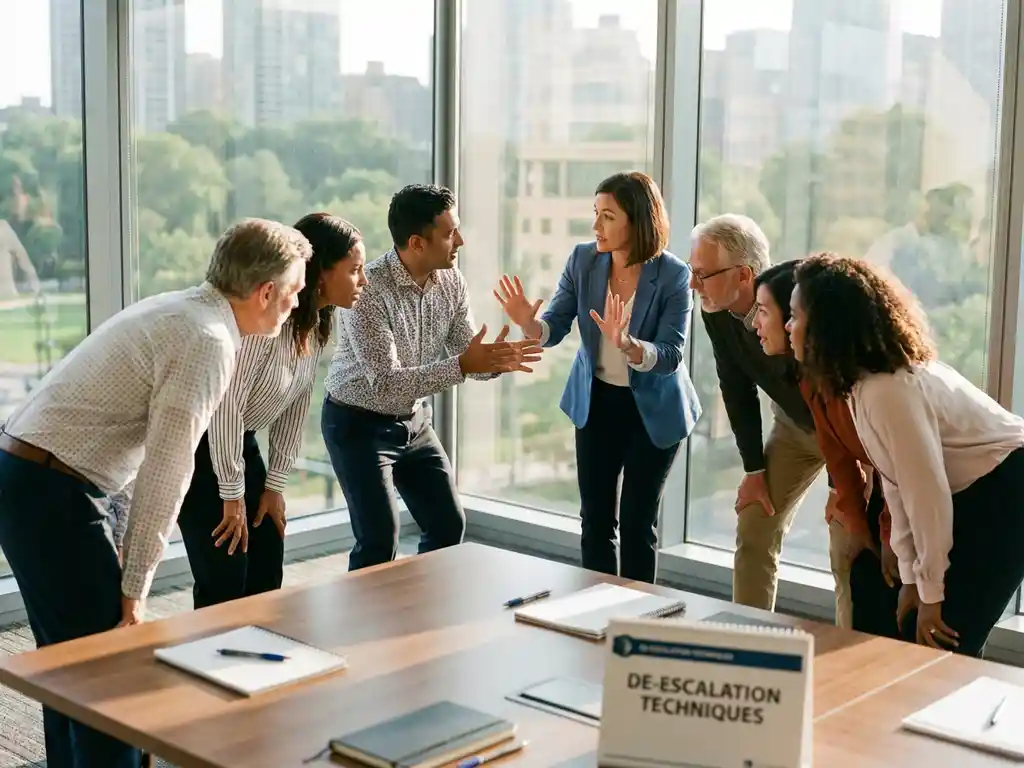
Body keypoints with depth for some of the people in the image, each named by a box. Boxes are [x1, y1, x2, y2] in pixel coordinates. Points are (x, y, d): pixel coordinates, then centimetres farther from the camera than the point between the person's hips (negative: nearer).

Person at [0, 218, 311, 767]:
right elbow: (165, 471, -19)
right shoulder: (209, 342, -18)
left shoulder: (180, 309, 12)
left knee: (70, 659, 20)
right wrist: (135, 586, -13)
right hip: (53, 493, -10)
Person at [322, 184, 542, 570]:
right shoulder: (367, 290, -27)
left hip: (415, 420, 7)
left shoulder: (451, 281, -6)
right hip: (359, 424, -7)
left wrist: (496, 360, -26)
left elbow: (467, 357, -2)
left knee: (449, 524, 10)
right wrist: (461, 366, -40)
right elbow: (385, 382, -32)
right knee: (379, 539, -14)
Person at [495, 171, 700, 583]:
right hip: (595, 402, 4)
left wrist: (626, 344, -45)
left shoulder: (673, 276, -22)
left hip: (653, 409, -3)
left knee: (637, 522, 5)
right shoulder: (583, 259, -11)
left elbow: (670, 356, -26)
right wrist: (529, 322, -34)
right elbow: (554, 327, -11)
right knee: (595, 518, 10)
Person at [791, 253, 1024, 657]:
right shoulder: (864, 379, 1)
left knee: (940, 647, -7)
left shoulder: (887, 389, -29)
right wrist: (910, 577, 2)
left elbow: (927, 493, -26)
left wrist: (931, 592, -16)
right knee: (912, 639, 10)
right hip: (975, 496, 9)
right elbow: (897, 480, 2)